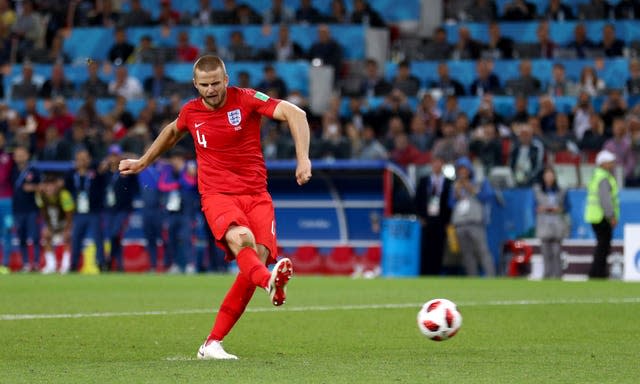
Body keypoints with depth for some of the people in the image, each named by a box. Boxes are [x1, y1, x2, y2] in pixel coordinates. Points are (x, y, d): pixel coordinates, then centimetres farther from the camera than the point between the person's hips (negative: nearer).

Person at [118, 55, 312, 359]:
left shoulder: (246, 100, -3)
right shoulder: (191, 112, 8)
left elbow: (295, 114, -12)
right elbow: (172, 132, 33)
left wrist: (303, 158, -24)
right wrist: (142, 162, 41)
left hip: (256, 195, 0)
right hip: (217, 195, 0)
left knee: (258, 257, -20)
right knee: (241, 239, -33)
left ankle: (213, 343, -12)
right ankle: (271, 282, -68)